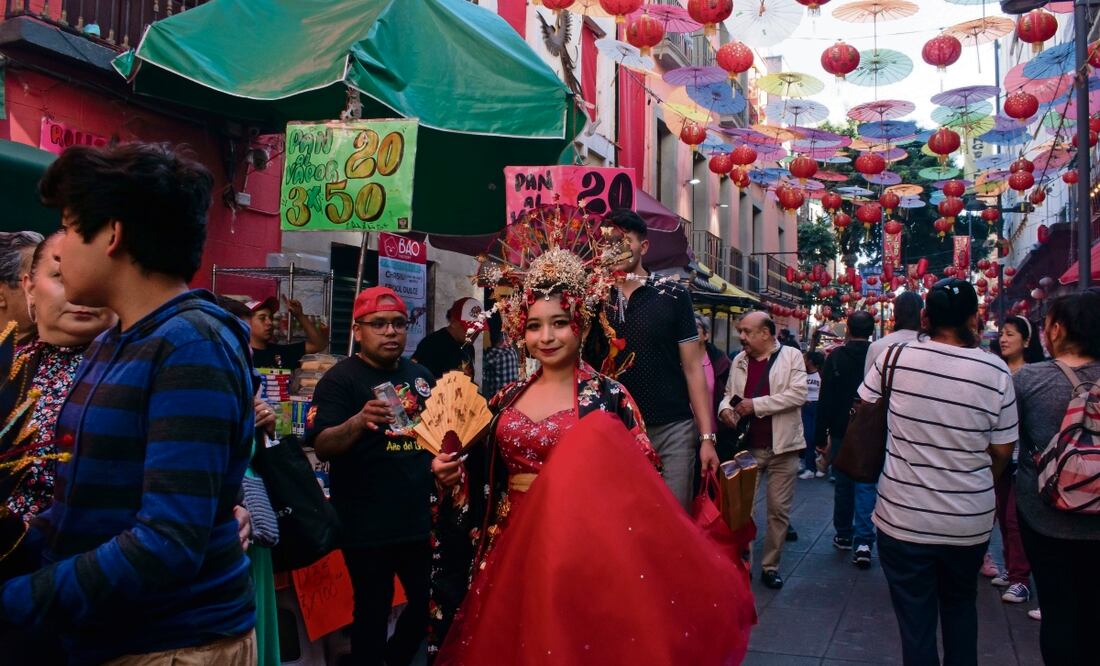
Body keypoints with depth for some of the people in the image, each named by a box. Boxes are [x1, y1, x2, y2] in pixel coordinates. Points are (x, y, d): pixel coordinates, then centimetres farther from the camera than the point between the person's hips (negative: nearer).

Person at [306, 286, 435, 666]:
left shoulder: (420, 375, 10)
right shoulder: (341, 379, -8)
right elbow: (322, 447, -20)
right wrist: (358, 422, -37)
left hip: (419, 519, 6)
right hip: (368, 527, -6)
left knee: (430, 604, 17)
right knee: (373, 612, 3)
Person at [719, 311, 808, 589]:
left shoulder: (791, 356, -4)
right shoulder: (739, 360, 9)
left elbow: (798, 394, -15)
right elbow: (729, 392, 18)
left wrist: (756, 404, -18)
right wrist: (725, 407, -6)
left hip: (782, 446, -3)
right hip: (748, 446, 4)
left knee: (779, 509, 4)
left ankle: (770, 566, 18)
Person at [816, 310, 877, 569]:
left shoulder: (836, 357, -7)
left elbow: (825, 399, -6)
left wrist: (820, 437, 0)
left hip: (841, 432, 0)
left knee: (843, 485, 14)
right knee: (865, 486, 3)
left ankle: (844, 535, 26)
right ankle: (863, 540, -7)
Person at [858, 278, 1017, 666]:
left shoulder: (896, 358, -13)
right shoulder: (996, 372, -10)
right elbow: (1002, 452, -2)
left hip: (903, 518, -2)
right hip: (970, 522, 2)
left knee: (916, 619, 9)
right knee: (961, 604, 26)